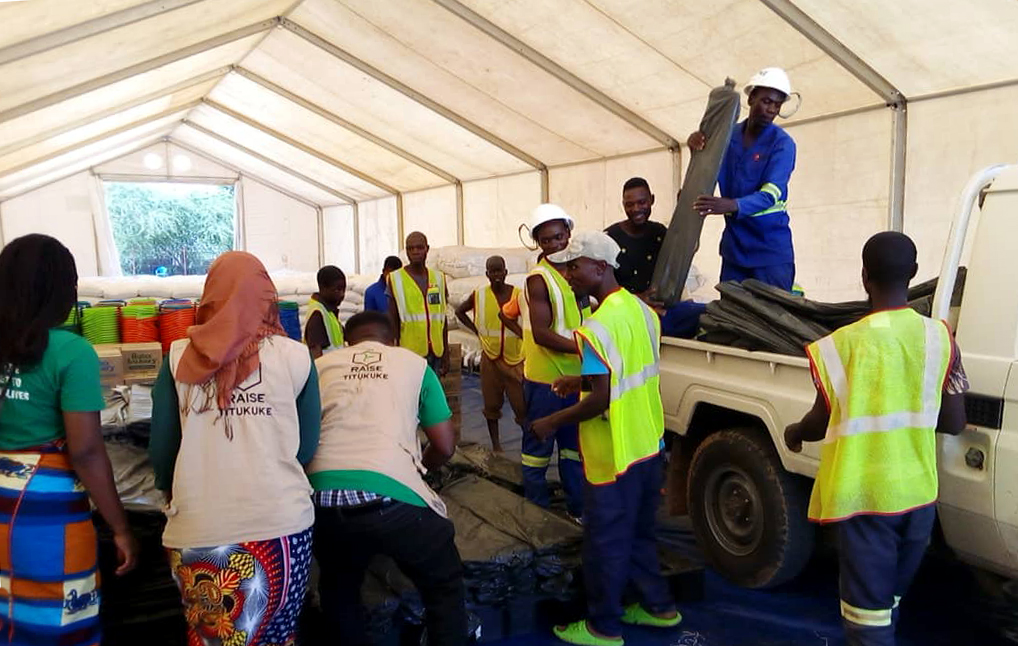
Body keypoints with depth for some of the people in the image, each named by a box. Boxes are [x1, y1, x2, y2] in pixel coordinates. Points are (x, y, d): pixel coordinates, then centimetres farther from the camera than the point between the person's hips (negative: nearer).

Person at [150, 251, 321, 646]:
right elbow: (307, 447, 5)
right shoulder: (294, 356, -2)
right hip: (282, 522, -1)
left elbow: (161, 449, 5)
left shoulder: (180, 357, 0)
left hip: (197, 528, 1)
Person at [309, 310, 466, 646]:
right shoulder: (414, 363, 18)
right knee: (444, 585, 22)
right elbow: (445, 447, 18)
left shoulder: (321, 365, 21)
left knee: (338, 589, 32)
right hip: (392, 496, -2)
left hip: (324, 498, 3)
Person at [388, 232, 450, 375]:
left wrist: (446, 354, 11)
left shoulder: (438, 278, 10)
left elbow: (443, 320, 13)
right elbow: (393, 322, -1)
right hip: (410, 352, -4)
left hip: (436, 351, 4)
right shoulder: (396, 280, -2)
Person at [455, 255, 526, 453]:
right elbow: (460, 311, 17)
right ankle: (495, 443, 21)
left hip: (515, 358, -2)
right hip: (490, 357, 2)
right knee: (492, 404, 9)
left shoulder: (519, 294, -4)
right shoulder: (479, 295, 1)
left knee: (522, 405, -5)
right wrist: (476, 330, 6)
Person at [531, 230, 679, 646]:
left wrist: (552, 422, -13)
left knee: (605, 542, 7)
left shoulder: (597, 327, -23)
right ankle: (658, 607, 36)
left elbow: (602, 400, -24)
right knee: (638, 533, 23)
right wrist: (584, 379, 17)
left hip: (614, 455, -9)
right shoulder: (641, 309, 4)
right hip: (648, 445, 9)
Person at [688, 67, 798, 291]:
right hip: (734, 245, 4)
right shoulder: (728, 136, 4)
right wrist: (698, 149, -19)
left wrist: (732, 206, -41)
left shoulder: (782, 143, -10)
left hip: (770, 248, -4)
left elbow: (771, 194, -22)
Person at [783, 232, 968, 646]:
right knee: (890, 597, 23)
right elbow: (953, 423, 0)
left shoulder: (843, 344, -14)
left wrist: (793, 433, 17)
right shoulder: (939, 338, -5)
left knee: (867, 606, 4)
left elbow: (821, 423, -5)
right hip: (917, 492, 4)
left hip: (864, 495, -4)